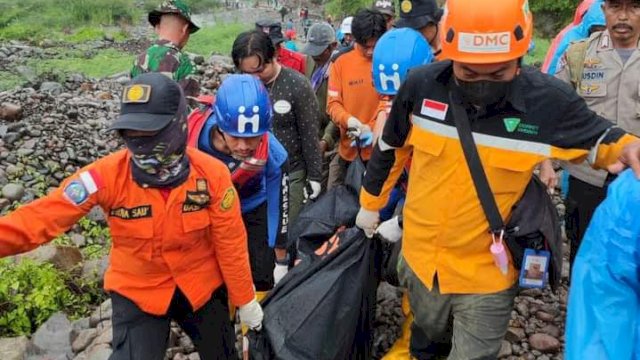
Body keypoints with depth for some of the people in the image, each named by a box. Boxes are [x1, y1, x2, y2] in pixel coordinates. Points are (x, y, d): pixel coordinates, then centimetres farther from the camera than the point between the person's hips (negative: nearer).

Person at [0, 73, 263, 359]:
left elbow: (230, 242, -12)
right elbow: (41, 219, -25)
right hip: (137, 292, -1)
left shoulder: (211, 174, -22)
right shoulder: (107, 175, -23)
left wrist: (245, 300, -2)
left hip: (202, 287, 2)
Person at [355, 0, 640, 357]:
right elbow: (390, 149, 2)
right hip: (422, 256, 3)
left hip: (488, 272, -2)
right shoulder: (421, 85, -16)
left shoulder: (551, 100, -20)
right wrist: (371, 204, 13)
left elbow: (597, 136, 2)